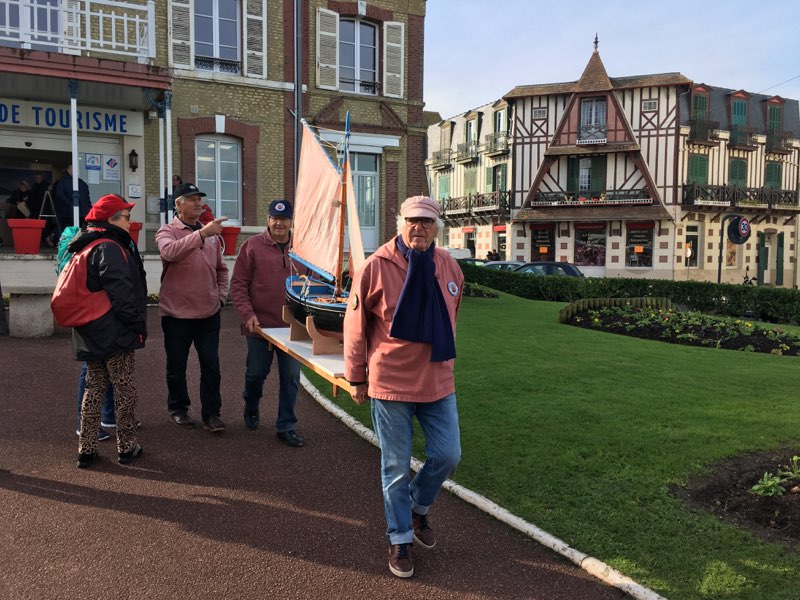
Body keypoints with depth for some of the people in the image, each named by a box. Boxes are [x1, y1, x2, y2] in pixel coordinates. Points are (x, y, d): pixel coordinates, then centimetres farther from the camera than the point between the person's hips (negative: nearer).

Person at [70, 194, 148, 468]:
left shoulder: (86, 247, 15)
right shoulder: (110, 248, -17)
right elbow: (121, 293, -23)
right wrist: (138, 324, -13)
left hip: (91, 335, 9)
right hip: (115, 333, -9)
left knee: (94, 388, 14)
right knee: (124, 389, 4)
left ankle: (86, 449, 18)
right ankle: (127, 447, 14)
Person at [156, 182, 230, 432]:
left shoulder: (211, 234, 11)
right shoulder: (167, 232, -4)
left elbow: (221, 269, 20)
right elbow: (170, 252, -29)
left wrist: (221, 295, 8)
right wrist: (201, 234, -35)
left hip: (209, 312, 4)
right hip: (177, 312, -3)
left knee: (211, 364, 4)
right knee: (177, 365, 11)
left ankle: (211, 413, 14)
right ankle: (178, 408, 28)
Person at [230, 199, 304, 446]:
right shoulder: (252, 246, -5)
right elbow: (238, 284, -5)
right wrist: (248, 314, -14)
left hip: (292, 326, 2)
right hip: (260, 324, -2)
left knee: (290, 377, 5)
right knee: (256, 373, 13)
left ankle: (286, 426, 18)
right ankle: (251, 410, 42)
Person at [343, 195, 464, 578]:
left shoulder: (450, 268, 2)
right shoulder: (376, 266, -11)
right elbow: (355, 325, -4)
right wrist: (356, 378, 0)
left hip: (438, 382, 4)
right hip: (390, 384, -4)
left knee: (448, 455, 10)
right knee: (396, 468, 8)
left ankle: (418, 508, 40)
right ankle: (400, 541, 28)